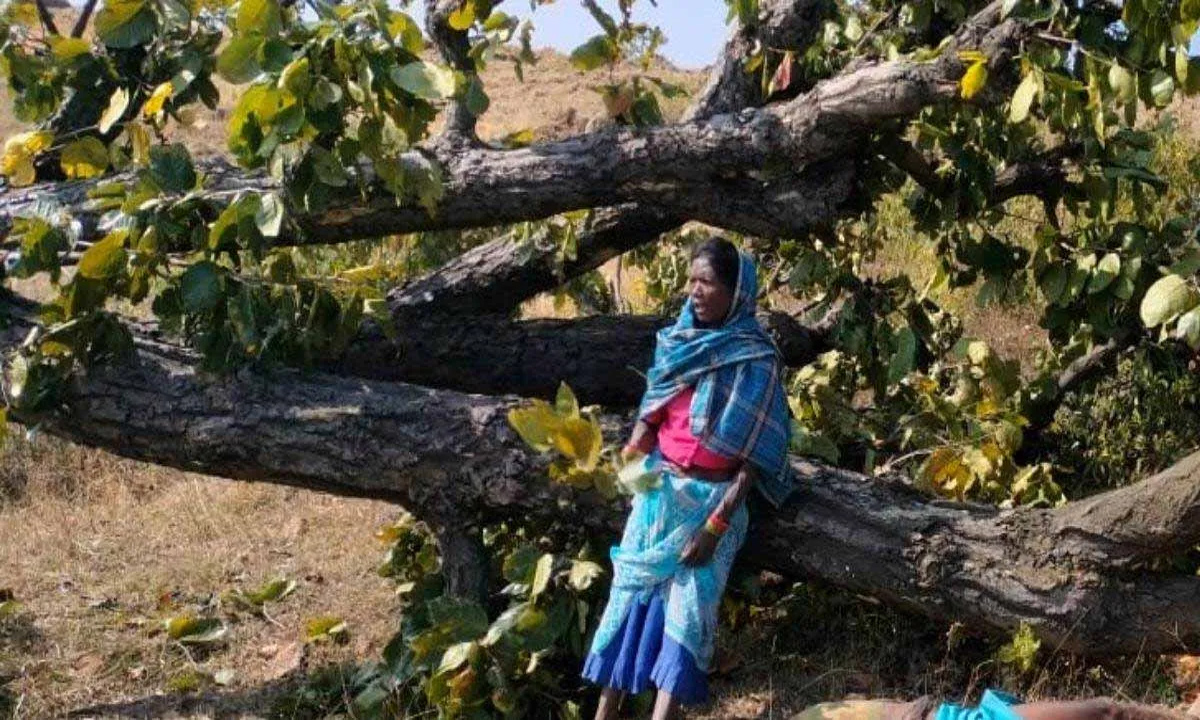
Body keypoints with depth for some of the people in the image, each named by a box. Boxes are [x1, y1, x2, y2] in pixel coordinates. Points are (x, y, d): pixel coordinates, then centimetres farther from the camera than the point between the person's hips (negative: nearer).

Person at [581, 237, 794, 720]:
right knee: (630, 593, 5)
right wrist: (635, 449, -9)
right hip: (659, 491, 5)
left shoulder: (756, 361, -10)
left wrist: (717, 524, -18)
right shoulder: (677, 340, 6)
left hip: (711, 499, -5)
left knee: (687, 609, -8)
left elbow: (755, 456, -12)